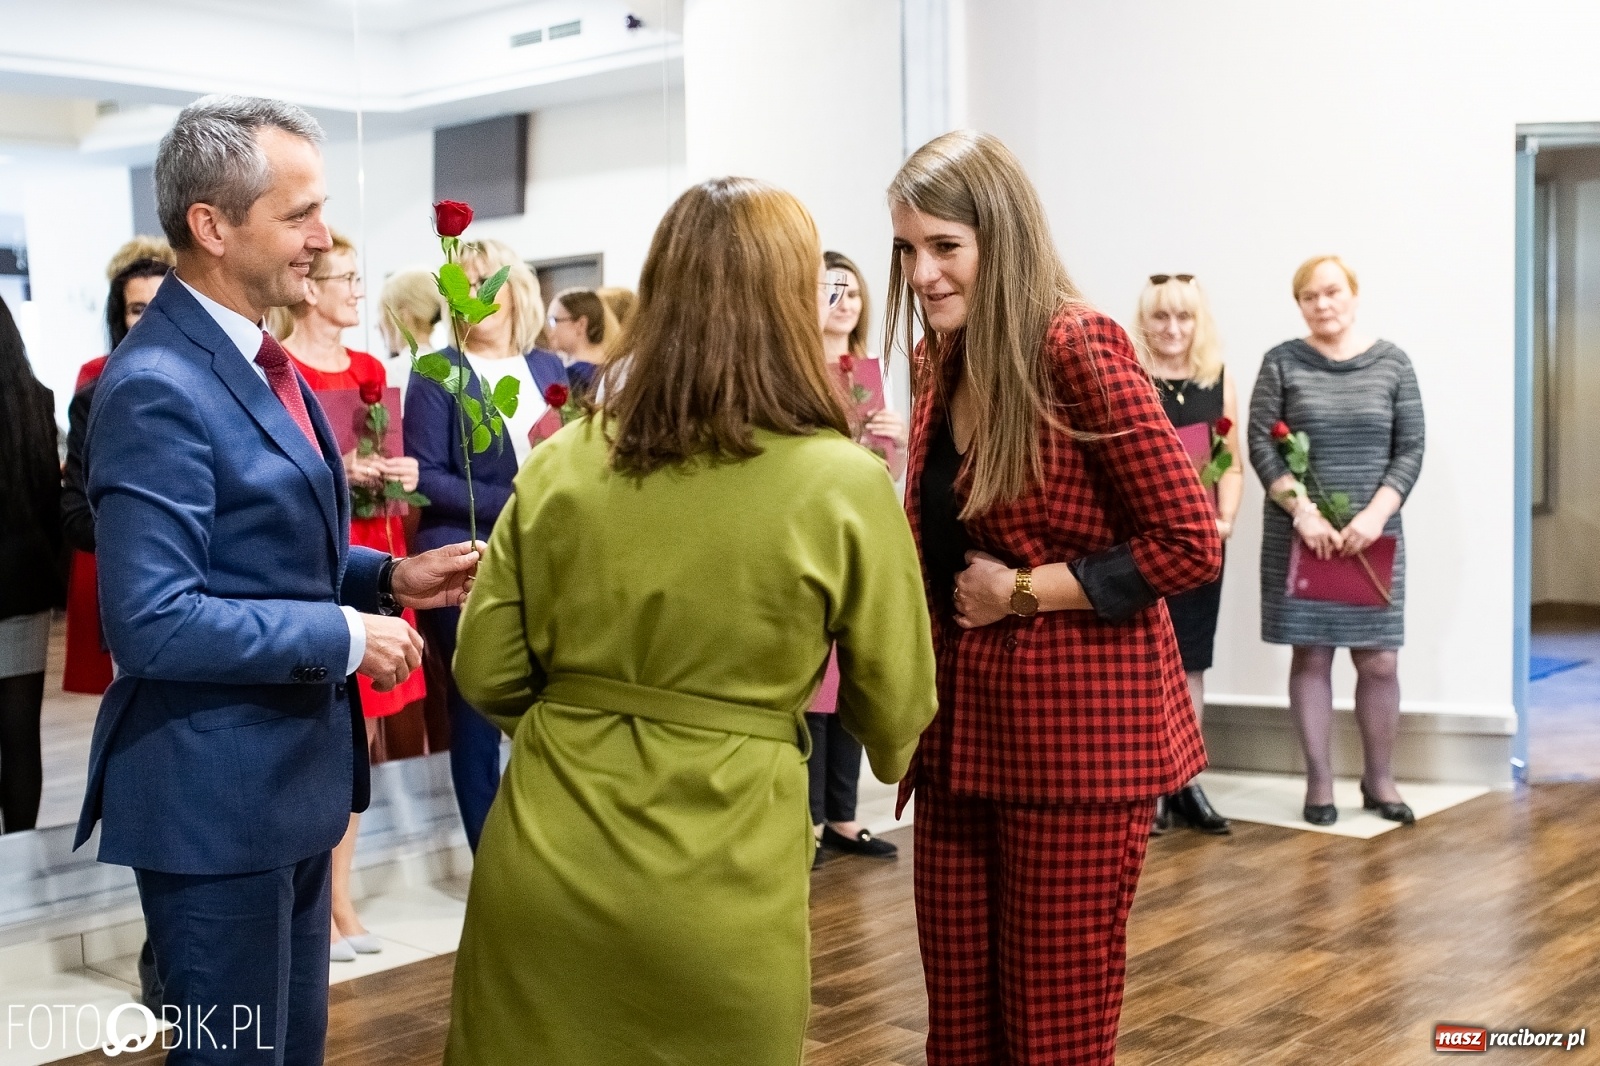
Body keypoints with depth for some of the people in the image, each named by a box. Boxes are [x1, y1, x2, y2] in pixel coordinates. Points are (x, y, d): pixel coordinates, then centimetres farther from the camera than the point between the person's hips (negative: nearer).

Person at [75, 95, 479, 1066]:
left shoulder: (258, 359, 10)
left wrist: (390, 577, 3)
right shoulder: (156, 390, -21)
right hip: (214, 796, -10)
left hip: (290, 773, 10)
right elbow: (152, 621, -26)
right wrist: (345, 636, -21)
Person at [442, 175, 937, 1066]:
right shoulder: (845, 484, -11)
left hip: (544, 860, 3)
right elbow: (897, 712, -1)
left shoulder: (559, 466, -4)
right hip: (718, 887, -2)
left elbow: (487, 674, 3)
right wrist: (887, 749, 22)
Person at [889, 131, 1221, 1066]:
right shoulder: (942, 366, 10)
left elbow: (1192, 544, -15)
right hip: (962, 723, 7)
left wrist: (1025, 589, -15)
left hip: (1077, 728, -7)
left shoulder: (1078, 348, -14)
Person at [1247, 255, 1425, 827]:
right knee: (1310, 656, 3)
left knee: (1379, 661, 1)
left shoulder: (1391, 363, 5)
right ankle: (1319, 781, 13)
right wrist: (1301, 508, -13)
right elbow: (1260, 442, -2)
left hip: (1373, 534, 1)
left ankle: (1379, 779, 18)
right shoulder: (1282, 363, 2)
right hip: (1300, 533, -1)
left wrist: (1376, 513, -11)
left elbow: (1411, 448, 2)